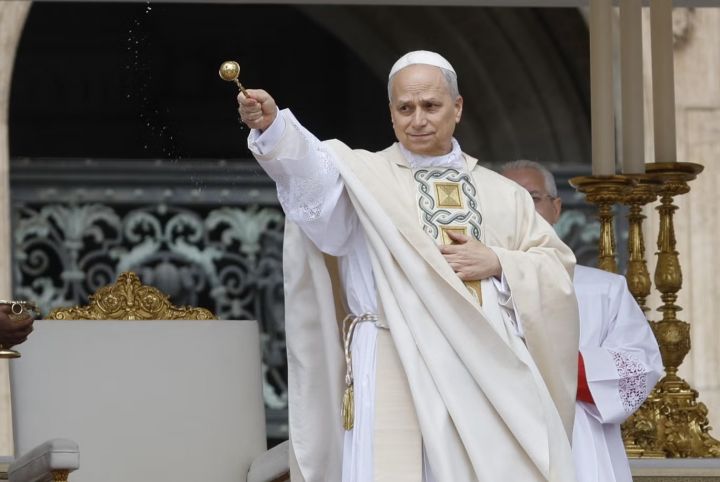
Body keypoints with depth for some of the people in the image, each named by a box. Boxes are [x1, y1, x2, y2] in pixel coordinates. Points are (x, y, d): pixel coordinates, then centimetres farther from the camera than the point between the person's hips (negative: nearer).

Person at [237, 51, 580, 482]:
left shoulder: (502, 195, 17)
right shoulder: (364, 175, 6)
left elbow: (557, 268, 16)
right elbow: (311, 171, -15)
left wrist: (497, 263, -3)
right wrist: (271, 125, -35)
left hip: (489, 374, 3)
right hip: (397, 379, -3)